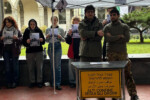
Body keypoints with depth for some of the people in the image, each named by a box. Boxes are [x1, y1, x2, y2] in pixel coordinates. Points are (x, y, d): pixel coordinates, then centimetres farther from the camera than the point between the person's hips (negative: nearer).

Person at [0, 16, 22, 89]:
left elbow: (21, 39, 2)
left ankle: (15, 82, 9)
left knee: (15, 66, 1)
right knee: (7, 67, 1)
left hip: (14, 50, -2)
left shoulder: (16, 30, 4)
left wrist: (17, 38, -18)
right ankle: (8, 82, 7)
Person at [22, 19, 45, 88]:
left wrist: (42, 40, -15)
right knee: (31, 68, 3)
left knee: (39, 67, 1)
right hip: (29, 51, 0)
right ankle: (32, 82, 14)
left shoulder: (39, 31, 5)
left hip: (39, 51, 0)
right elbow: (23, 42, 3)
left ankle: (39, 81, 11)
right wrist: (27, 41, -18)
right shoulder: (26, 31, 3)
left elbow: (43, 41, 7)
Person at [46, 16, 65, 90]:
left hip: (58, 47, -2)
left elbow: (64, 40, 7)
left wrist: (60, 37, -14)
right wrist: (47, 37, -7)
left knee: (58, 66, -7)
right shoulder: (48, 30, 10)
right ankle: (52, 82, 18)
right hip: (50, 46, 2)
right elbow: (47, 40, 14)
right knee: (52, 65, 8)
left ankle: (58, 84, -7)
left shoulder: (61, 30, 5)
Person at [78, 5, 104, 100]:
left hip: (96, 52, 0)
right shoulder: (81, 24, 10)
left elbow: (100, 37, -4)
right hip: (85, 52, 0)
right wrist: (96, 33, -19)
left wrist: (87, 37, -8)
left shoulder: (99, 24, 10)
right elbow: (83, 33, -12)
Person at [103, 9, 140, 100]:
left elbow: (127, 39, -7)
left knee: (128, 73, -2)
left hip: (122, 52, 0)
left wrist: (113, 38, -8)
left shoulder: (125, 27, 8)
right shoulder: (107, 27, 7)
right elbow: (107, 39, -9)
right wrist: (120, 36, -8)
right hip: (111, 53, 0)